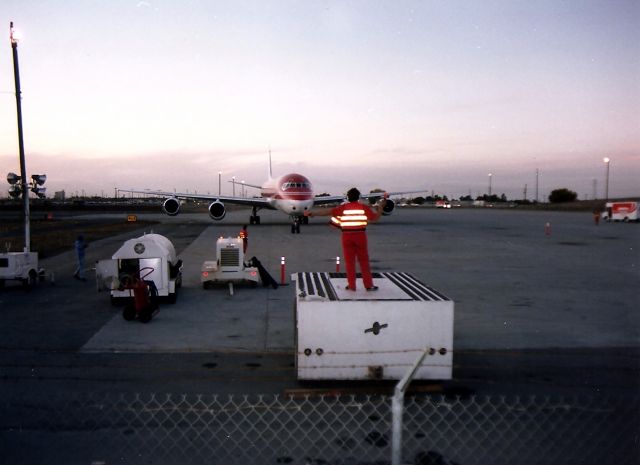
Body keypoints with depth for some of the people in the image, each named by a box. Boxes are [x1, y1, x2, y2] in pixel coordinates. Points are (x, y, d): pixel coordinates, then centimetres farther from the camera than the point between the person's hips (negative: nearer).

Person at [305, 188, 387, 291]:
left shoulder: (343, 207, -1)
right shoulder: (364, 207, -1)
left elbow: (328, 211, -5)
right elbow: (375, 217, 3)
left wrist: (312, 212, -1)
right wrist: (381, 206, 15)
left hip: (347, 236, 0)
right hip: (360, 235, 0)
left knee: (349, 261, 8)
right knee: (364, 261, 6)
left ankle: (351, 285, 11)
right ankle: (369, 285, 9)